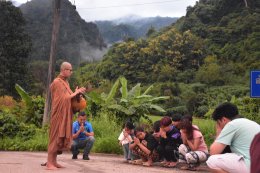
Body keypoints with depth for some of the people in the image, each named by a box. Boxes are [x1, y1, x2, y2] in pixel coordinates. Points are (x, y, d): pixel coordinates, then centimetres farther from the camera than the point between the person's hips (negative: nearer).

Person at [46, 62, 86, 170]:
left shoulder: (65, 82, 15)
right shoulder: (57, 82, -12)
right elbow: (64, 99, -15)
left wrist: (77, 93, 0)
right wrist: (76, 92, -9)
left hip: (65, 116, 9)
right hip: (59, 115, -9)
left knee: (61, 137, 10)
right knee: (55, 137, -7)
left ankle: (54, 161, 16)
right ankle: (49, 163, -4)